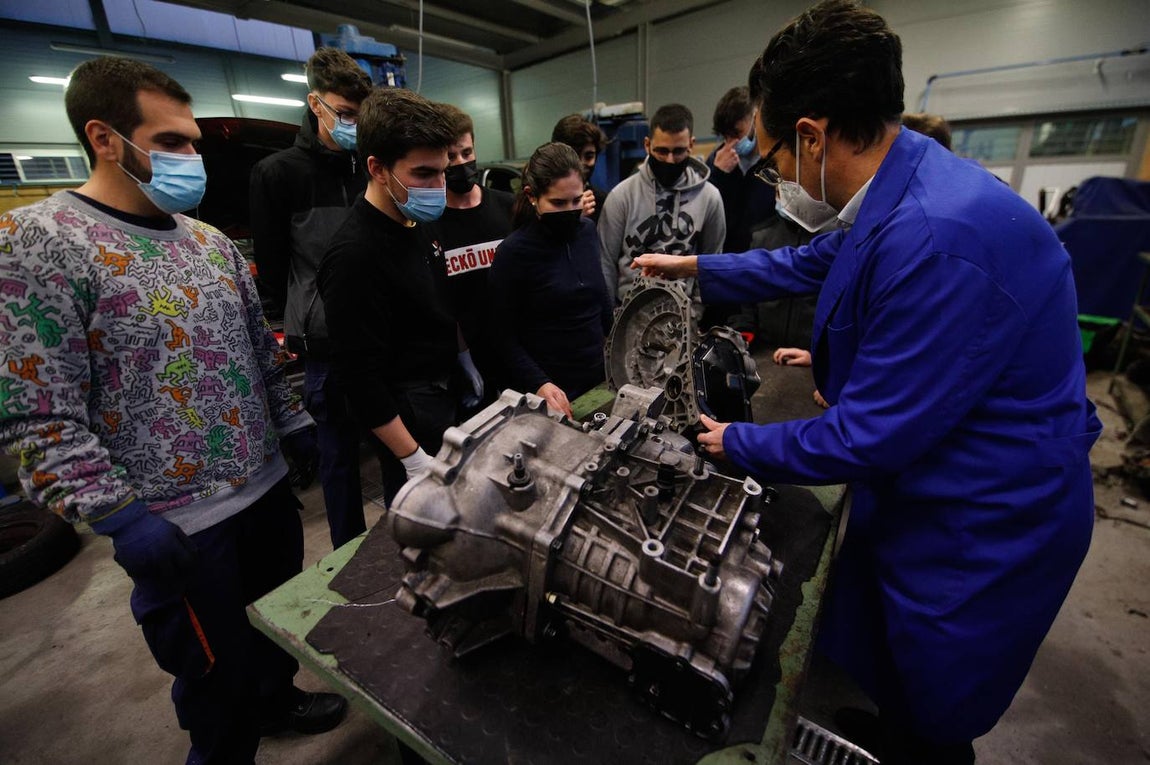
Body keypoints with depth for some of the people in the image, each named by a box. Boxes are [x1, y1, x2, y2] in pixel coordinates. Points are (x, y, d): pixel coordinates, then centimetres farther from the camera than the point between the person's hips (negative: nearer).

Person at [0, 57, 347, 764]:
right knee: (216, 670, 15)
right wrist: (120, 518, -19)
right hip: (174, 518, -6)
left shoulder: (211, 242, 8)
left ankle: (275, 696, 53)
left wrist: (298, 427, 11)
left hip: (268, 483, 6)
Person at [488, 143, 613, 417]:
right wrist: (540, 384, -21)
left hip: (599, 378, 5)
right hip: (550, 390, -5)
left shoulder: (587, 231, 0)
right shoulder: (513, 252, -15)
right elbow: (505, 336, -11)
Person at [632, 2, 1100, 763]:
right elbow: (810, 262, 15)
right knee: (858, 678, 29)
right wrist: (695, 266, 21)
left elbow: (870, 435, -30)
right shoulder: (899, 190, -2)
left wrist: (737, 443, -14)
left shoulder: (935, 236, -35)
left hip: (982, 528, -9)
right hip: (912, 491, 9)